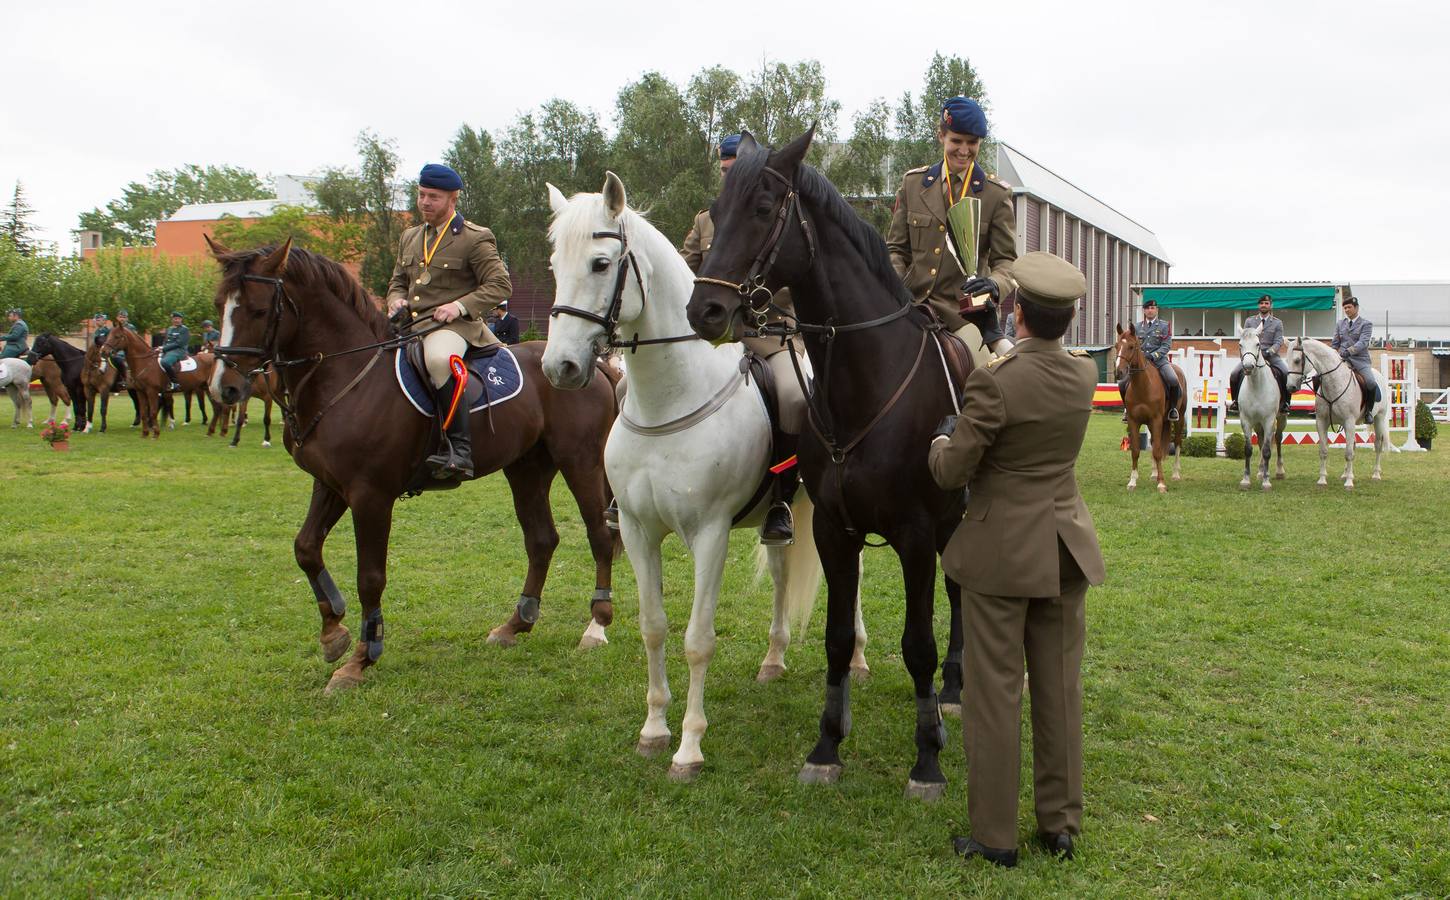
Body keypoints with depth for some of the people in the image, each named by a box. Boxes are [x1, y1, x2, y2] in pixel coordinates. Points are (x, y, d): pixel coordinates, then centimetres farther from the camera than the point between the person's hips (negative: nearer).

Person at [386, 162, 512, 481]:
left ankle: (459, 449, -39)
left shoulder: (475, 239, 1)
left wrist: (460, 305, -17)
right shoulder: (409, 238, 22)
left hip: (455, 326, -8)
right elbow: (398, 281, 29)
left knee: (438, 358, -39)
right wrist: (397, 300, 4)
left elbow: (500, 285, -4)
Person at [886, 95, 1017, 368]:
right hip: (911, 302, 2)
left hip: (964, 309, -2)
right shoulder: (912, 183, 10)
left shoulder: (997, 194, 5)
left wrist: (994, 285, -21)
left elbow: (1006, 259, 2)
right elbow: (896, 248, 12)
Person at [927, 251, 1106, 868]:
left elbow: (950, 473, -15)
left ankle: (995, 836, 14)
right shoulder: (1085, 376, -2)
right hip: (1066, 548, 6)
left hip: (1000, 553, -6)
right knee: (1060, 689, 14)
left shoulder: (993, 382, -21)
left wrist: (941, 440, 6)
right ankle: (1061, 825, 25)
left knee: (994, 694, 5)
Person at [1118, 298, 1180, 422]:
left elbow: (1167, 345, -5)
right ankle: (1127, 408, 15)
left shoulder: (1164, 326, 3)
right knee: (1122, 384, -11)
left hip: (1159, 360, -3)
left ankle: (1173, 408, -5)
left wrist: (1153, 356, -19)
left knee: (1173, 380, -29)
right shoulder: (1138, 327, 13)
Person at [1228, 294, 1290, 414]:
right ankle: (1236, 401, 0)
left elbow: (1278, 342, -1)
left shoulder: (1277, 323, 7)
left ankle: (1284, 403, -10)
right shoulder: (1249, 321, 12)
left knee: (1286, 373, -24)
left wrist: (1268, 352, -19)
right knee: (1234, 374, -19)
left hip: (1271, 355, -1)